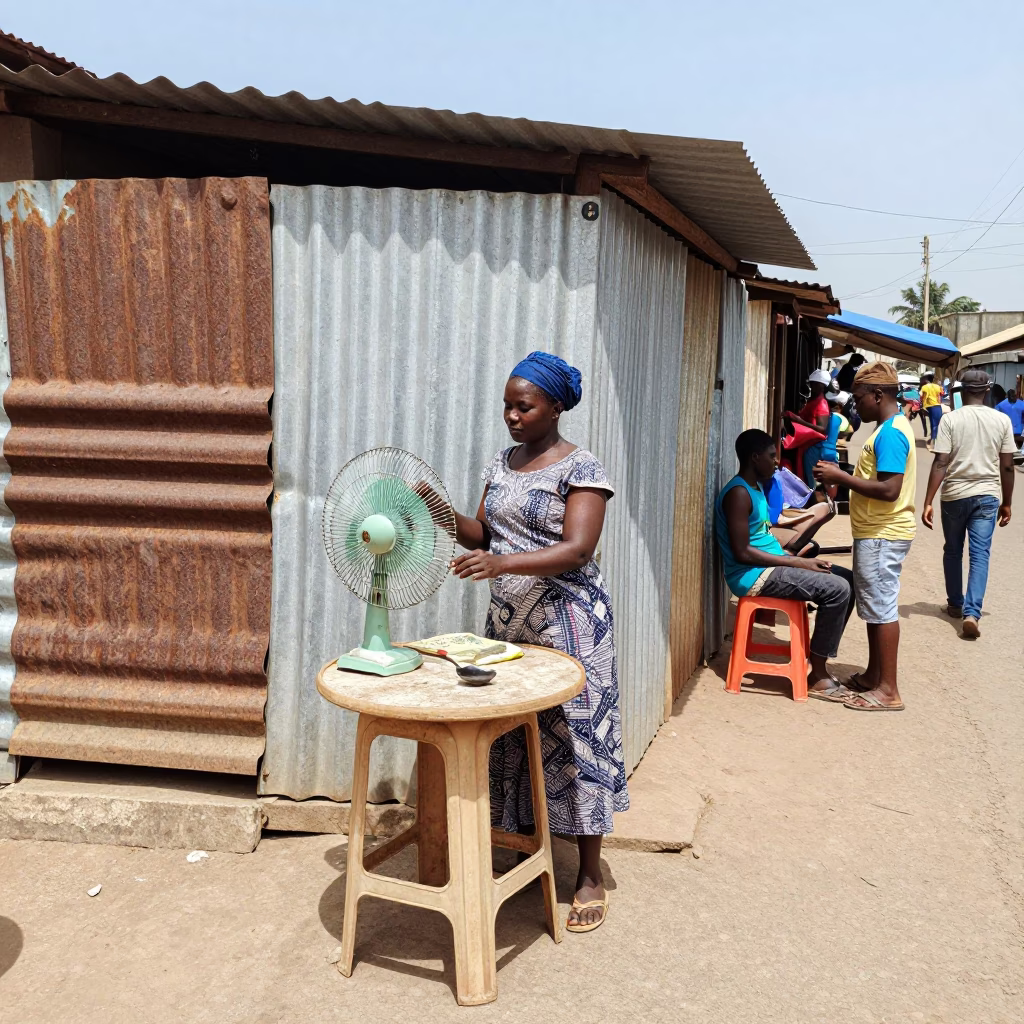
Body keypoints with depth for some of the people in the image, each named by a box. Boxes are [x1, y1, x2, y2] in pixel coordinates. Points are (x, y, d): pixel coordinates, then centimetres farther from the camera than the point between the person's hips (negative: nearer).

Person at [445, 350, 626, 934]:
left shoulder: (581, 468, -10)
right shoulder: (503, 464, 11)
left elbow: (577, 550, -20)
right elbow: (482, 535, 13)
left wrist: (502, 563, -32)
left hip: (567, 623, -6)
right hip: (510, 622, 6)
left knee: (574, 737, -1)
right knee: (515, 737, 9)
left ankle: (591, 876, 10)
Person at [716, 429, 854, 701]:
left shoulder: (756, 487, 15)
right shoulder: (738, 494, -18)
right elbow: (742, 552, -23)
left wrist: (801, 559, 4)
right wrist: (798, 563, -18)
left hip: (773, 564, 10)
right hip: (753, 575, -10)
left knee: (848, 579, 8)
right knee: (837, 589, -20)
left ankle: (820, 661, 11)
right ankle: (817, 676, -10)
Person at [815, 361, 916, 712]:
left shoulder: (890, 433, -19)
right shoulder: (891, 428, 13)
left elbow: (889, 489, -26)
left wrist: (841, 477, -20)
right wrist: (841, 475, 8)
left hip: (883, 535, -10)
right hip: (876, 533, 10)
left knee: (882, 608, -4)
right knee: (874, 606, 16)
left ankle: (887, 690, 3)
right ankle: (873, 675, 27)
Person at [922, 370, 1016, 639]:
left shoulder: (950, 419, -7)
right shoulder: (1002, 420, -1)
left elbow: (940, 464, -12)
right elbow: (1007, 467, 1)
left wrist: (927, 503, -10)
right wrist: (1006, 503, 12)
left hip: (954, 494, -1)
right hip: (987, 495, 1)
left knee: (953, 551, 17)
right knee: (980, 554, 1)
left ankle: (955, 604, 29)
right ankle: (971, 612, -12)